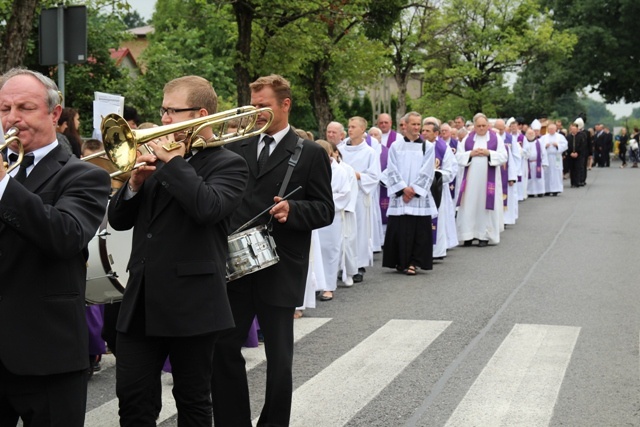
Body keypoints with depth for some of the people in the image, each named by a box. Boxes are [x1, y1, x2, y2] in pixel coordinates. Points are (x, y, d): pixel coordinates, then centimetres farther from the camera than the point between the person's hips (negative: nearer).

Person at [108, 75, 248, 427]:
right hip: (141, 299, 6)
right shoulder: (157, 160, 15)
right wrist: (135, 182, -5)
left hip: (191, 302, -5)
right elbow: (118, 220, 14)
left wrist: (173, 160, -15)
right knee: (132, 398, 4)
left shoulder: (227, 164, -4)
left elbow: (208, 208, -26)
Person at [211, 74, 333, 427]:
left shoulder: (310, 154, 1)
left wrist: (292, 209, -20)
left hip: (280, 270, -3)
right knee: (224, 349, 4)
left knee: (278, 355, 7)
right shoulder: (236, 148, 11)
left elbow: (325, 210, -3)